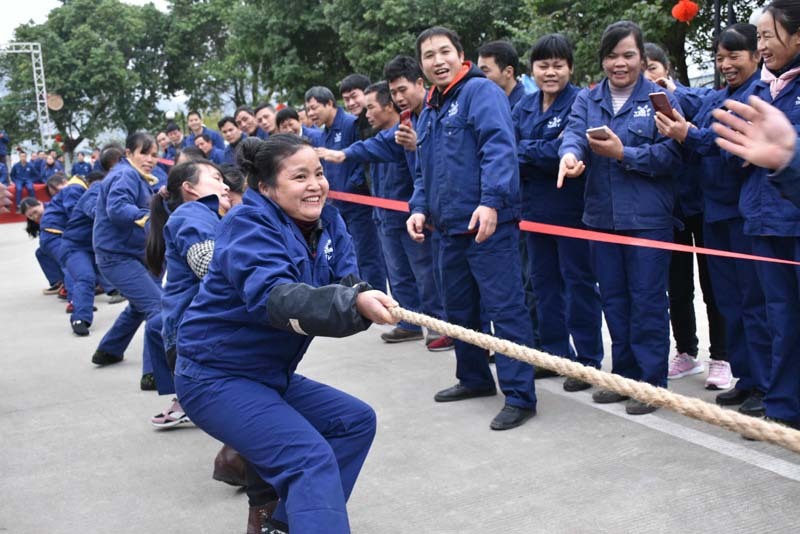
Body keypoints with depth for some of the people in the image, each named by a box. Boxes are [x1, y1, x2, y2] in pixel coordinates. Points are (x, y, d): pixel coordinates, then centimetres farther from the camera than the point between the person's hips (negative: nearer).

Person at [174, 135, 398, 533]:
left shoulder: (327, 223, 3)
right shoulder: (249, 225, -21)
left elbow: (346, 287, -6)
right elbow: (274, 297, -38)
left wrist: (365, 299, -29)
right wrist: (354, 304, -51)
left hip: (269, 374, 9)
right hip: (215, 376, -9)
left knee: (356, 421, 11)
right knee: (312, 459, -23)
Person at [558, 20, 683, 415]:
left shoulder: (659, 98, -1)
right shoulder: (587, 100, 9)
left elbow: (670, 154, -10)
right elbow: (574, 132, -10)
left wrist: (623, 153, -21)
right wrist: (570, 154, -33)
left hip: (647, 216, -4)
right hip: (602, 215, 5)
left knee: (646, 300, -1)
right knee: (613, 298, 12)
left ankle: (652, 380, 10)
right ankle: (624, 374, 24)